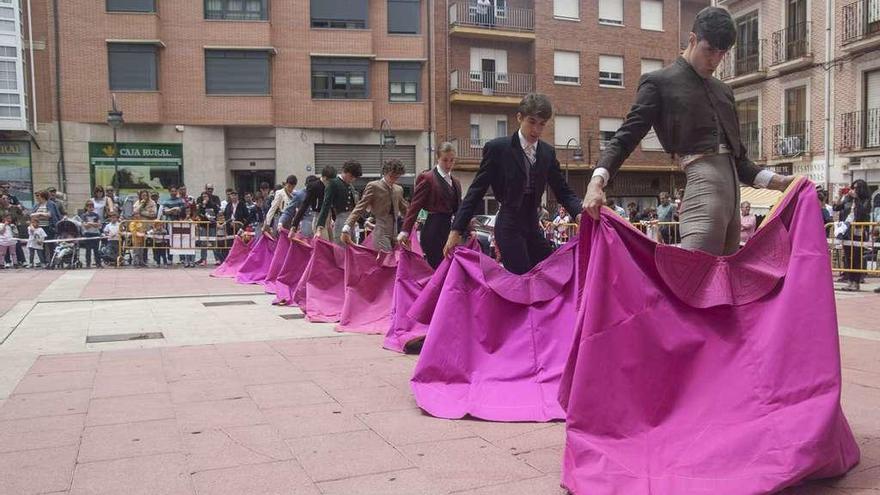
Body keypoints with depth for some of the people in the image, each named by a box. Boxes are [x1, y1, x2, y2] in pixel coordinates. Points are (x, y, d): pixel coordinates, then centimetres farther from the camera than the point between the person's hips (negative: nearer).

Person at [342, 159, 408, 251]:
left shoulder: (398, 189, 15)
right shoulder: (373, 186, -4)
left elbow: (405, 210, 28)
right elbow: (359, 208, -10)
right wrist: (347, 228, -20)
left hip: (394, 234, 7)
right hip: (381, 233, -7)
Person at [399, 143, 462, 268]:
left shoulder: (456, 182, 18)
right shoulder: (427, 178, -3)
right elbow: (415, 206, -8)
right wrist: (405, 231, -16)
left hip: (451, 231, 7)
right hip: (434, 232, -6)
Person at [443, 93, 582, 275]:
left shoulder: (548, 152, 8)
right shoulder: (497, 148, -7)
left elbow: (563, 191, 8)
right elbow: (476, 191, -6)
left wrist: (580, 213, -14)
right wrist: (456, 230, -12)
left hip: (533, 227, 6)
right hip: (509, 228, -6)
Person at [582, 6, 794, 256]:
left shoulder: (723, 90, 24)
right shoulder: (659, 82, 4)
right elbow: (626, 137, -3)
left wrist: (777, 181, 17)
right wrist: (598, 180, -19)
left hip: (733, 194, 8)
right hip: (703, 188, -8)